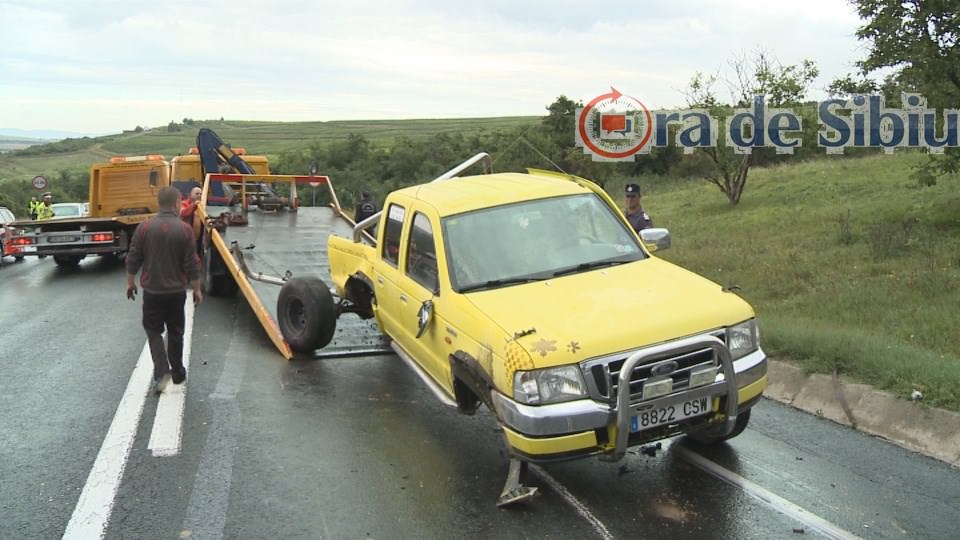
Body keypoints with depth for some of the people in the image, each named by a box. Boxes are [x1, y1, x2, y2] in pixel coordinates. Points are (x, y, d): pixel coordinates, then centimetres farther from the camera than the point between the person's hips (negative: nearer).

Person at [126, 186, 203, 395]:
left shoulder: (144, 227, -6)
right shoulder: (184, 229, -10)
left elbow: (133, 259, 0)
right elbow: (192, 264, -8)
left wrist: (130, 283, 14)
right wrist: (196, 289, 3)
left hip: (152, 290, 0)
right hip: (176, 291, 0)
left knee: (153, 330, 11)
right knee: (175, 332, 15)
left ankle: (161, 371, -7)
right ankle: (177, 373, 25)